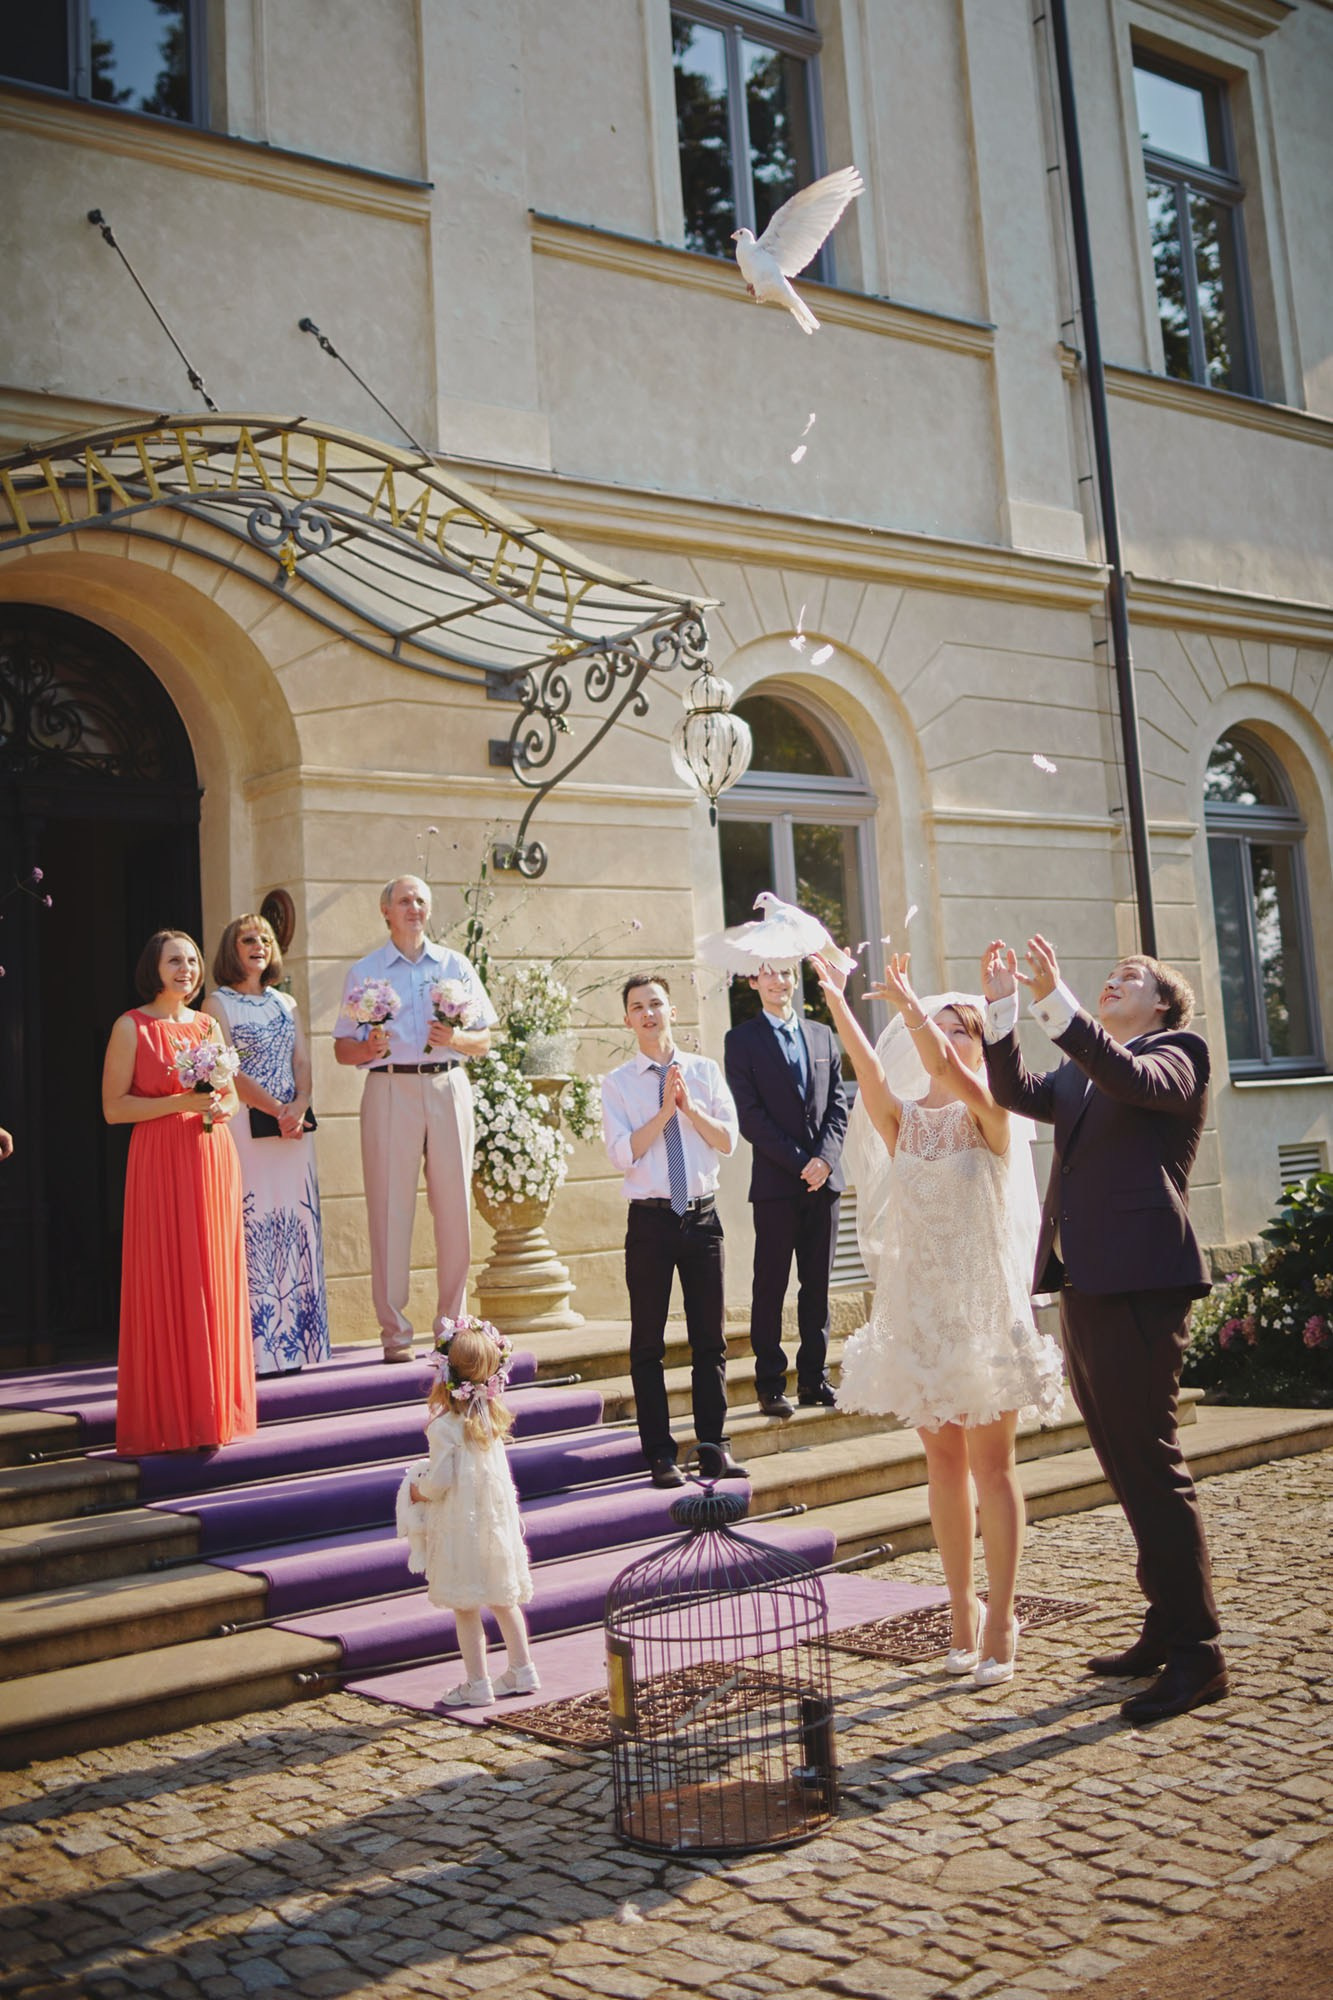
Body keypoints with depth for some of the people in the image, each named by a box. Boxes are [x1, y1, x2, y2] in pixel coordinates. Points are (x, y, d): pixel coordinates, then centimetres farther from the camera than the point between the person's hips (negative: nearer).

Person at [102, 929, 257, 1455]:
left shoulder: (208, 1026, 14)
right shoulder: (132, 1027, -1)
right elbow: (113, 1107, -7)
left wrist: (219, 1109, -3)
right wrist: (180, 1102, -15)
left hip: (213, 1158, 5)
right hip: (160, 1162, -5)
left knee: (216, 1280, 5)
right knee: (166, 1283, -4)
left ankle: (214, 1410, 13)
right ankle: (169, 1418, 4)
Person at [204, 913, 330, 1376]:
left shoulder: (286, 1003, 17)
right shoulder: (218, 1004, 1)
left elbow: (302, 1063, 10)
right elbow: (229, 1071, -8)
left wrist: (299, 1106, -9)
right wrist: (276, 1109, -14)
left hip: (293, 1125, 6)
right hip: (246, 1127, -5)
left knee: (297, 1224, 3)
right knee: (253, 1224, -8)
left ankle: (296, 1339, 7)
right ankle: (256, 1348, -6)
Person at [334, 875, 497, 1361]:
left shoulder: (455, 966, 15)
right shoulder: (363, 971, 11)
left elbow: (484, 1039, 13)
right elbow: (343, 1049, 8)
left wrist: (456, 1038, -7)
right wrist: (369, 1048, -13)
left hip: (449, 1088, 2)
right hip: (390, 1089, -2)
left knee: (455, 1206, 0)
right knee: (390, 1208, -5)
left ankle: (452, 1323, 10)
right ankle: (394, 1331, 0)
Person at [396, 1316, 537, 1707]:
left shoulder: (445, 1427, -18)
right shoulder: (491, 1417, 3)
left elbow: (438, 1481, -18)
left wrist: (417, 1491, 2)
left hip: (460, 1525, -7)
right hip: (497, 1518, 7)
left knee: (465, 1606, 4)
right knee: (503, 1598, 18)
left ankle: (477, 1684, 11)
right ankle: (522, 1671, 26)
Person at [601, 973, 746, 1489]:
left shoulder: (705, 1071, 6)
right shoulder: (617, 1083, 0)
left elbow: (728, 1141, 0)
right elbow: (622, 1154, -11)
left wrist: (689, 1105, -12)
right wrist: (666, 1109, -15)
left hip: (702, 1214, 2)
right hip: (650, 1218, -2)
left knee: (710, 1338, 7)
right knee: (648, 1343, 4)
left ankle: (713, 1447, 16)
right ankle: (660, 1454, 13)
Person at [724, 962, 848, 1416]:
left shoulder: (823, 1036, 15)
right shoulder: (742, 1039, 1)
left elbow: (837, 1105, 10)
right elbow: (749, 1115, -6)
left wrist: (824, 1158, -7)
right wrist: (799, 1163, -12)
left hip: (823, 1177, 4)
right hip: (775, 1182, -4)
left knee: (817, 1284, 7)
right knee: (771, 1285, 0)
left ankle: (814, 1378, 14)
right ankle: (770, 1383, 6)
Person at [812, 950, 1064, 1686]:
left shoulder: (988, 1114, -4)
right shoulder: (903, 1122, 5)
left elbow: (946, 1071, -24)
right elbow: (868, 1071, -13)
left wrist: (907, 1003, -32)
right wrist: (836, 1000, -25)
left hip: (983, 1306, -4)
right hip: (919, 1307, 4)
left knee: (990, 1463, 0)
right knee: (943, 1462, 10)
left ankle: (999, 1621, 6)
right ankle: (962, 1611, 21)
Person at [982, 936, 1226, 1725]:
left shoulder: (1176, 1053, -1)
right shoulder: (1082, 1072, 20)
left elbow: (1135, 1079, -22)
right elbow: (1018, 1091, 6)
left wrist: (1055, 1002, -31)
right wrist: (1002, 1006, -4)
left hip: (1138, 1285, -8)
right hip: (1085, 1285, 8)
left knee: (1152, 1468, -7)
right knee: (1131, 1471, 14)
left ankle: (1197, 1655, 1)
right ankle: (1166, 1631, 25)